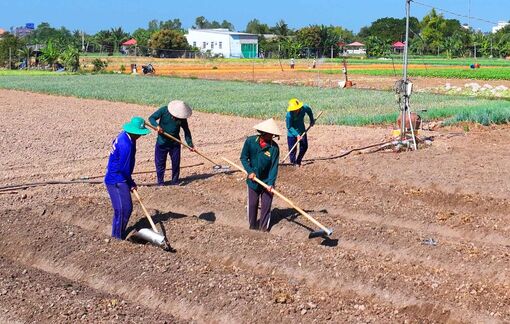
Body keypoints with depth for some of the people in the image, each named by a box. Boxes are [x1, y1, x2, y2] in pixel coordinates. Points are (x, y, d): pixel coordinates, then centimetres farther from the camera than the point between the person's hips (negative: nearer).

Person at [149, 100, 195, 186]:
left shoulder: (182, 118, -9)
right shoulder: (164, 110, -14)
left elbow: (186, 131, 0)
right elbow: (151, 118, -11)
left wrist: (190, 144, -4)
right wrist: (157, 125, -31)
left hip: (175, 143, 1)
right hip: (162, 142, -1)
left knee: (176, 162, 4)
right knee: (160, 162, 4)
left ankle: (175, 181, 18)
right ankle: (160, 182, 17)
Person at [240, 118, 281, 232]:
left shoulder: (274, 147, -16)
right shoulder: (250, 141, -15)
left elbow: (274, 166, -16)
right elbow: (243, 157, -3)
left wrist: (271, 183, -23)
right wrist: (250, 171, -14)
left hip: (267, 180, 0)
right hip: (253, 179, 0)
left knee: (266, 204, 4)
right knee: (252, 203, 10)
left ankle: (264, 226, 19)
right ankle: (252, 225, 27)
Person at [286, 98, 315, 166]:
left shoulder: (304, 108, -23)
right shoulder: (289, 115, -33)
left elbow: (309, 111, 4)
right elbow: (289, 127, -23)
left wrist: (312, 120, 13)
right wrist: (297, 135, -31)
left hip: (302, 130, 5)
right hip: (292, 133, -4)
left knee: (304, 147, 10)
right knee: (293, 149, -2)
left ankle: (298, 161, 26)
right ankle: (294, 162, 18)